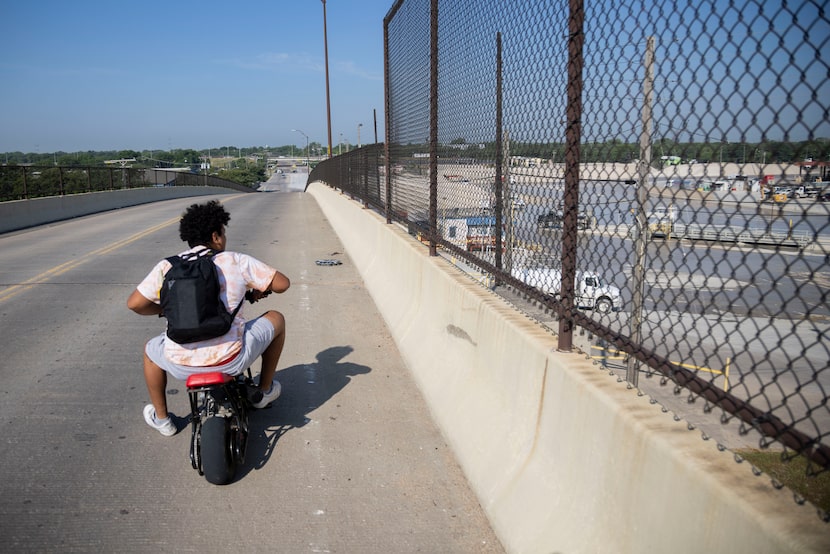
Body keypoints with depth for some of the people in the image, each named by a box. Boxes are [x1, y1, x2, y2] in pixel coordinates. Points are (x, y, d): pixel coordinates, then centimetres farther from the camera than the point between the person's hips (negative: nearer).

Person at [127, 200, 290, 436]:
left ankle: (161, 418, 43)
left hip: (182, 365, 3)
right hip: (230, 361, -2)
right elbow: (282, 283, 2)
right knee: (276, 319, 22)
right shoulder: (237, 261, 0)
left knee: (151, 349, 37)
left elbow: (134, 304, 4)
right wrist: (259, 291, 25)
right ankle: (265, 391, 33)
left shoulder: (167, 266, 5)